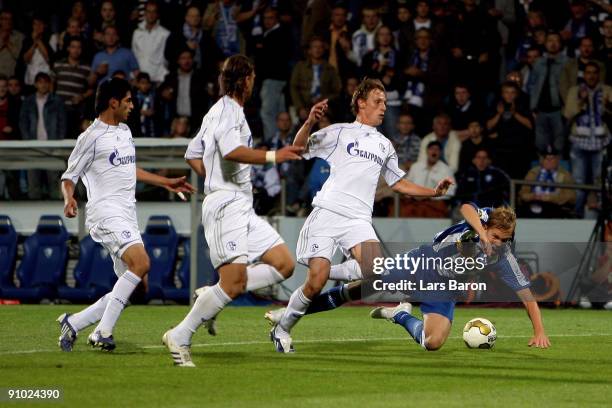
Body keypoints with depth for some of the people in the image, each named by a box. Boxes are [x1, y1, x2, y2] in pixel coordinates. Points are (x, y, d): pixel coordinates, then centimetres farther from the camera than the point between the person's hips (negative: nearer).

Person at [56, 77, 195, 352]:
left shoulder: (125, 131, 20)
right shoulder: (92, 136, -5)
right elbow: (69, 177, -3)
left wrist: (167, 183, 36)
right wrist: (69, 199, -24)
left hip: (127, 216, 9)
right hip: (106, 213, -9)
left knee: (131, 285, 4)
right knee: (140, 263, -28)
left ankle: (73, 323, 14)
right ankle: (103, 332, -26)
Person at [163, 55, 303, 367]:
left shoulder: (217, 111, 21)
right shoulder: (228, 110, -9)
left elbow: (193, 154, 28)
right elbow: (231, 151, -26)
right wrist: (272, 156, -23)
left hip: (242, 207, 10)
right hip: (226, 205, -10)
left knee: (284, 265, 3)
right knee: (234, 283, -16)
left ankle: (210, 296, 5)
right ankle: (180, 337, -7)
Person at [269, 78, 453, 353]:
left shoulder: (384, 145, 25)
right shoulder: (340, 132, 9)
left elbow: (398, 183, 33)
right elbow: (299, 148, 0)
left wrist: (434, 192, 22)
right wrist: (310, 122, -18)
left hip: (358, 219, 4)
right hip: (327, 213, -4)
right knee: (315, 283, -13)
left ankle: (325, 272, -2)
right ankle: (282, 329, 10)